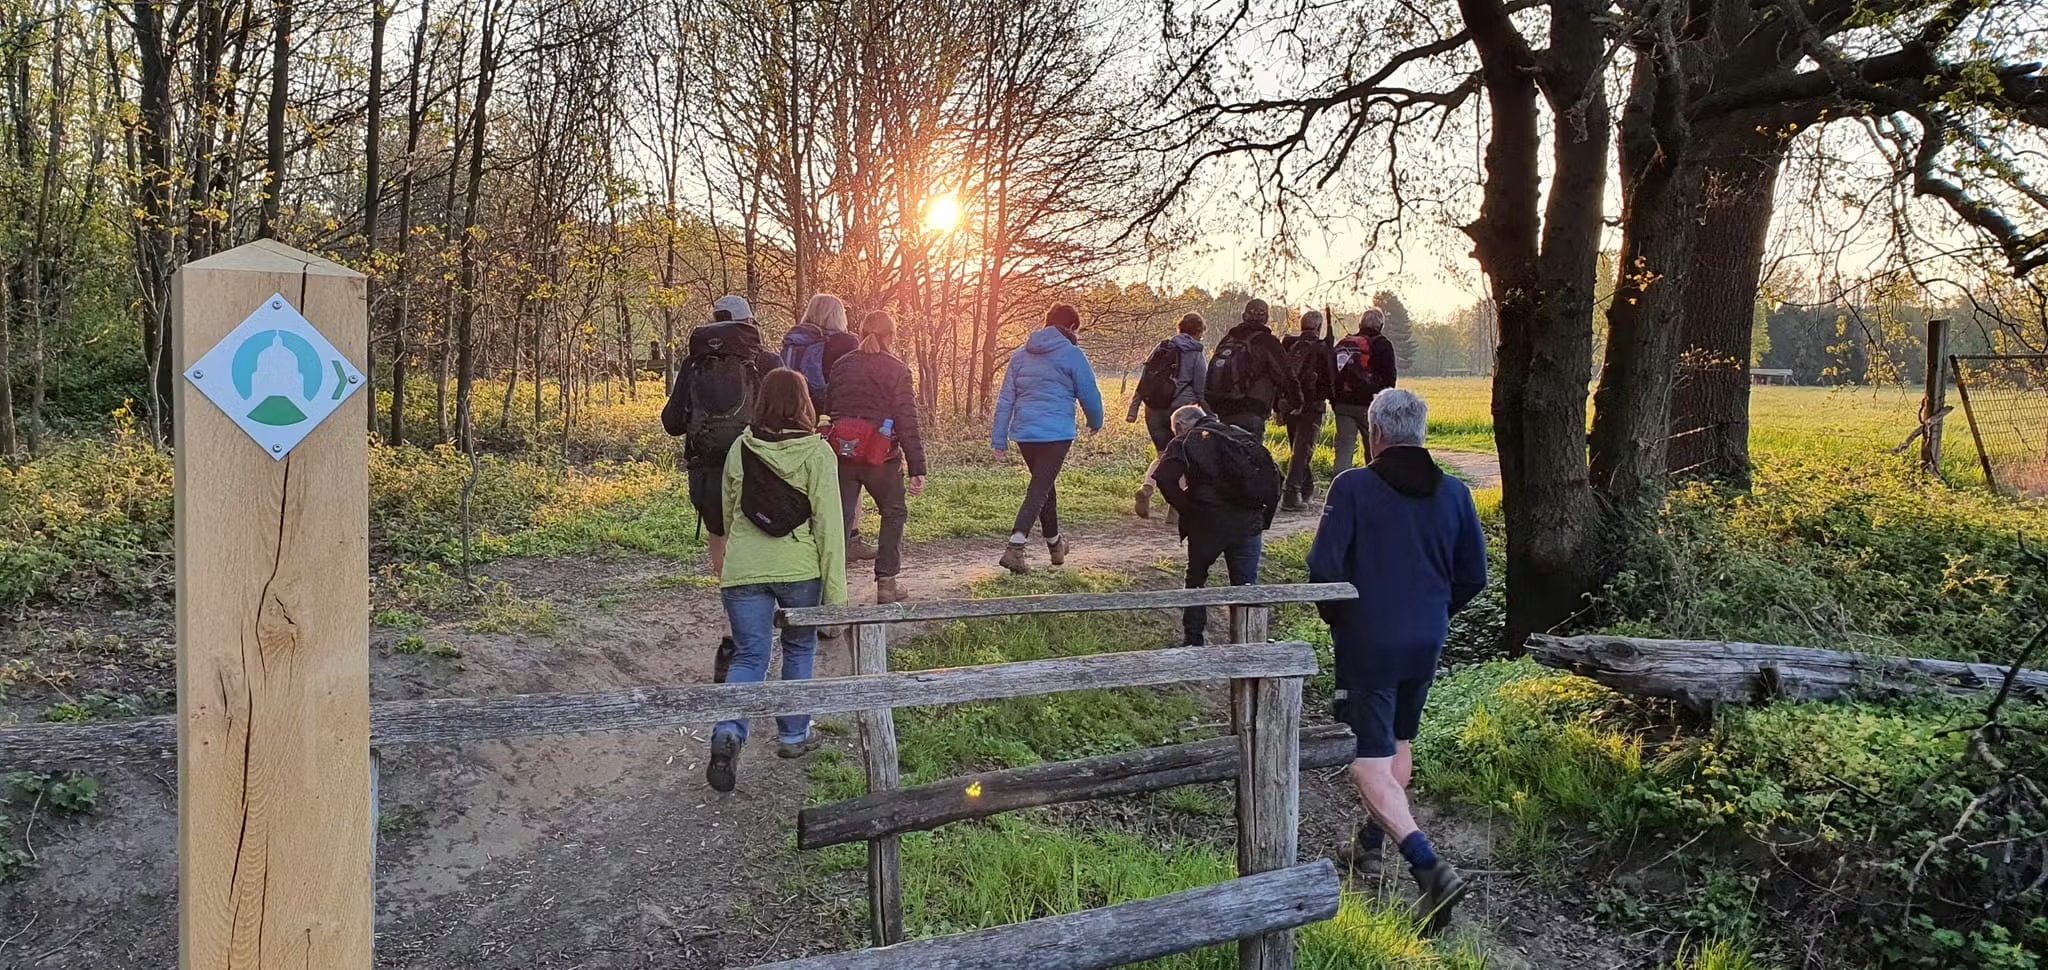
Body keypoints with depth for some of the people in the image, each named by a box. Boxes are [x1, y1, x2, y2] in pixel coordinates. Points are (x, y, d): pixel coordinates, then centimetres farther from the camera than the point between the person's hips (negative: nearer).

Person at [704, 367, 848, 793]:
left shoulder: (740, 449, 4)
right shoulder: (815, 451, -7)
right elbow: (829, 523, -9)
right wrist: (836, 591, -6)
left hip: (742, 569, 2)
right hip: (799, 567, -2)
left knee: (749, 656, 6)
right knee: (799, 647, 20)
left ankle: (729, 732, -18)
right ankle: (793, 734, 28)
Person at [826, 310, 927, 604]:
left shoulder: (841, 366, 8)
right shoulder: (897, 370, -5)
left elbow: (829, 410, 12)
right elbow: (907, 423, -10)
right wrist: (917, 469, -10)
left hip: (841, 454, 3)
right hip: (880, 457, -3)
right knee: (894, 513, 16)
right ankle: (886, 582, 12)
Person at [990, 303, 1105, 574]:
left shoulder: (1021, 354, 12)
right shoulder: (1071, 355, -5)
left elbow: (1005, 399, 11)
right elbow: (1089, 394, 0)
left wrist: (999, 438, 12)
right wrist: (1095, 422, 19)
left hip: (1024, 433, 6)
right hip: (1056, 434, -6)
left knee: (1045, 485, 23)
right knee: (1039, 490, -7)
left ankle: (1054, 543, 37)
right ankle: (1015, 548, -22)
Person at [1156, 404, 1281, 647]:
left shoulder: (1184, 441, 7)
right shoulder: (1241, 436, 20)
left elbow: (1166, 477, -12)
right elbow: (1273, 474, 11)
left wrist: (1185, 508, -2)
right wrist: (1265, 513, 13)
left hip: (1208, 521, -3)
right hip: (1249, 522, 3)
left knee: (1196, 580, 17)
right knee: (1247, 584, 10)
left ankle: (1193, 641, 21)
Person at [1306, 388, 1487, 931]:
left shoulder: (1353, 488, -13)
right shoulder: (1453, 494, 2)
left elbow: (1324, 569, -17)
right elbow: (1474, 577, 6)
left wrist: (1336, 618, 2)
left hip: (1367, 645, -6)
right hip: (1428, 644, 6)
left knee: (1369, 762, -4)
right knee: (1399, 744, 24)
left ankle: (1429, 866, -19)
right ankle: (1372, 838, 41)